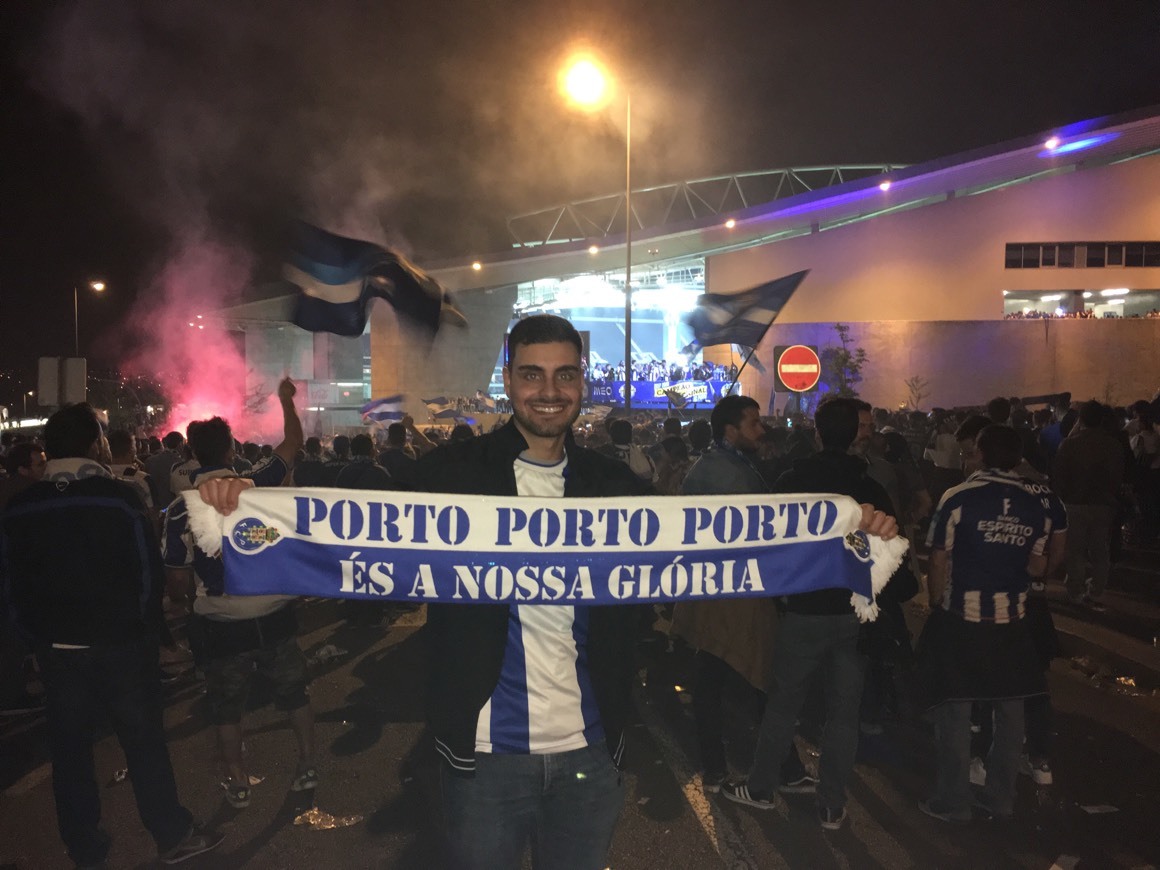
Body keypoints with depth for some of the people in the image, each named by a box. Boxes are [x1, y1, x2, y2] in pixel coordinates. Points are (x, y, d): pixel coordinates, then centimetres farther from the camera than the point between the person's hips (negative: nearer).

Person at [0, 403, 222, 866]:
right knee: (144, 740, 8)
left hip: (55, 648, 3)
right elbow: (149, 571, -11)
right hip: (119, 643, -3)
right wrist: (147, 628, 5)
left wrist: (39, 631, 17)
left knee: (69, 746, 15)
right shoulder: (119, 497, -15)